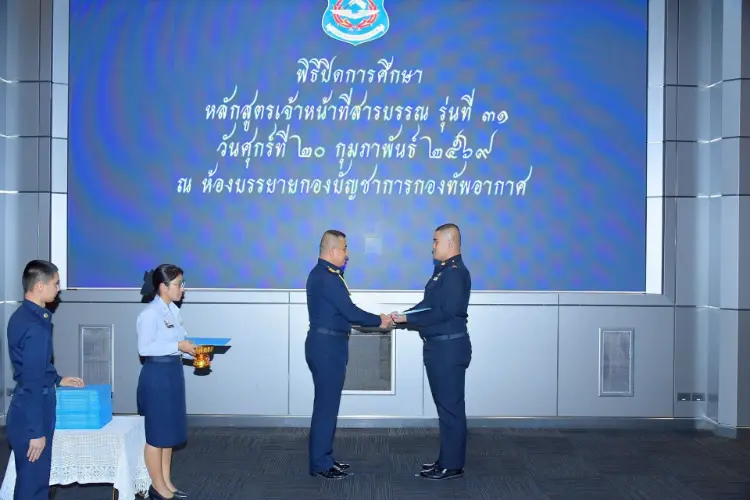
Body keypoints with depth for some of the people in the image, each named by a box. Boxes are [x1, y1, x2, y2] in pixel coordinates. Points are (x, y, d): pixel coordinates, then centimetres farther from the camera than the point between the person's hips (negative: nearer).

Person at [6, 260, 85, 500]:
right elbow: (32, 382, -24)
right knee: (33, 481, 1)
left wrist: (58, 380, 28)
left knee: (31, 478, 19)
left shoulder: (21, 316, 8)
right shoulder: (35, 325, -23)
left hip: (26, 405, 10)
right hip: (32, 409, -10)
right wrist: (36, 431, -21)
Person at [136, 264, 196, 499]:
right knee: (157, 433, 2)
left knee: (170, 431, 15)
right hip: (156, 375, -9)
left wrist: (191, 350, -1)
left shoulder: (174, 310, 9)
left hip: (173, 373, 9)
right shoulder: (150, 313, -17)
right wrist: (178, 346, -22)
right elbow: (144, 348, -22)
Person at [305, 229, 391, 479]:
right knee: (326, 405, -4)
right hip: (327, 346, -11)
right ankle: (320, 464, 3)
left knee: (327, 404, 15)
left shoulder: (322, 273, 15)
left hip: (325, 344, 11)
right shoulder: (327, 277, -19)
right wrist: (379, 321, -9)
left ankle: (323, 459, 23)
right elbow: (350, 311, -20)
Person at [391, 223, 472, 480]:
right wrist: (404, 316, 2)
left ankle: (452, 466, 5)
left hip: (449, 347, -10)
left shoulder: (456, 273, -17)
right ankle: (446, 459, 24)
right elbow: (428, 305, 16)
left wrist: (408, 319, -17)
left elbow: (444, 312, -23)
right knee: (445, 406, 15)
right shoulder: (443, 270, 15)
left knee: (451, 407, -3)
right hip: (439, 346, 10)